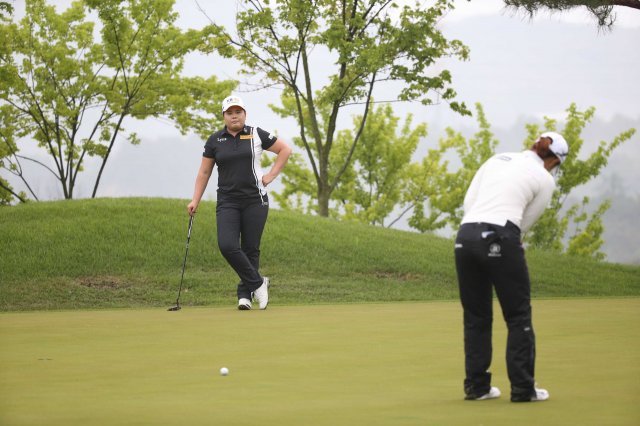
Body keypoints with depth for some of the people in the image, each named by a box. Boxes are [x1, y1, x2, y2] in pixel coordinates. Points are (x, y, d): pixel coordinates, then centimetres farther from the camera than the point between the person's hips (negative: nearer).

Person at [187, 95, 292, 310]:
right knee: (227, 245, -16)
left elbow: (285, 149, 9)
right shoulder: (215, 140, 6)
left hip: (255, 200, -1)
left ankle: (245, 294, 12)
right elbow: (204, 172, 11)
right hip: (228, 202, 1)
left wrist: (271, 175, 1)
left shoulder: (256, 135, 1)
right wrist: (195, 200, 5)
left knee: (250, 249, 1)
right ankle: (258, 282, -2)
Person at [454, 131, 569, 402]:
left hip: (466, 235, 5)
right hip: (500, 240, -5)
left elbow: (469, 201, 15)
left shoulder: (497, 159, 19)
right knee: (518, 316, 7)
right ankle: (523, 388, 7)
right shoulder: (545, 180, 6)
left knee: (475, 317, 15)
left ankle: (476, 386, 17)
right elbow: (524, 222, 10)